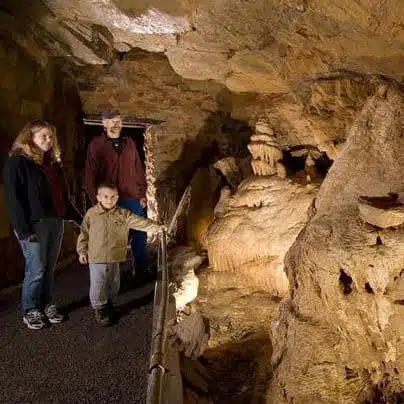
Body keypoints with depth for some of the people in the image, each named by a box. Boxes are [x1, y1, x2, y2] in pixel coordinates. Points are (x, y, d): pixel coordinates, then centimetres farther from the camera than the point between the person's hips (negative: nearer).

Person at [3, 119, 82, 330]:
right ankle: (30, 311, 15)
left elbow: (63, 195, 20)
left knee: (49, 268, 12)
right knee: (36, 269, -1)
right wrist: (23, 229, -18)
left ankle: (47, 305, 25)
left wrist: (78, 217, 17)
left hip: (55, 222, 6)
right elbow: (12, 198, -12)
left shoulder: (53, 162, 17)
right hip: (34, 224, -6)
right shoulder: (17, 162, -6)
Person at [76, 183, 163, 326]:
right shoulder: (91, 213, -4)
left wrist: (155, 227, -20)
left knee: (113, 283, 16)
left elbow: (139, 221, -9)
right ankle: (99, 308, 21)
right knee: (98, 284, 2)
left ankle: (110, 305, 38)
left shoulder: (123, 214, -4)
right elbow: (84, 233, 4)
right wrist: (82, 251, 5)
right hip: (96, 257, -2)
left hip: (115, 257, 2)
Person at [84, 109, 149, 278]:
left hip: (132, 199, 4)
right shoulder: (96, 144, 0)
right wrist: (96, 199, -7)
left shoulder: (129, 143, 11)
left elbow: (138, 170, 13)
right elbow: (90, 174, -2)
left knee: (140, 235, 8)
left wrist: (142, 194, 9)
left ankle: (141, 270, 24)